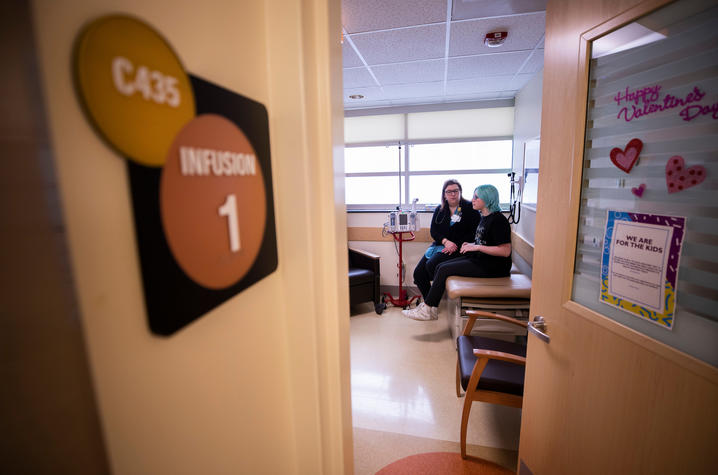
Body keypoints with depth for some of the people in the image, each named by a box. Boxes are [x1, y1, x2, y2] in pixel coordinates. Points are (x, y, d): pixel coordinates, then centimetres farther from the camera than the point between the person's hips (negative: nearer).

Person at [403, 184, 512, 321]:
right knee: (440, 266, -3)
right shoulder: (484, 217, 14)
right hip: (479, 259, 10)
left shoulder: (498, 220, -15)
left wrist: (477, 247, -21)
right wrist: (471, 245, 4)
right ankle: (428, 305, -2)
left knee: (444, 270, -16)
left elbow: (505, 251, -22)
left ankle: (428, 310, -5)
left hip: (493, 266, -10)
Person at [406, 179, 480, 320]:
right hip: (439, 245, 6)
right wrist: (445, 241, -13)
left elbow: (474, 233, -6)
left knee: (431, 264, -29)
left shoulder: (469, 208, 0)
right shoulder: (439, 210, 15)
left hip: (458, 248, -6)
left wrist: (456, 245, -16)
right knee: (418, 272, -10)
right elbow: (433, 231, 6)